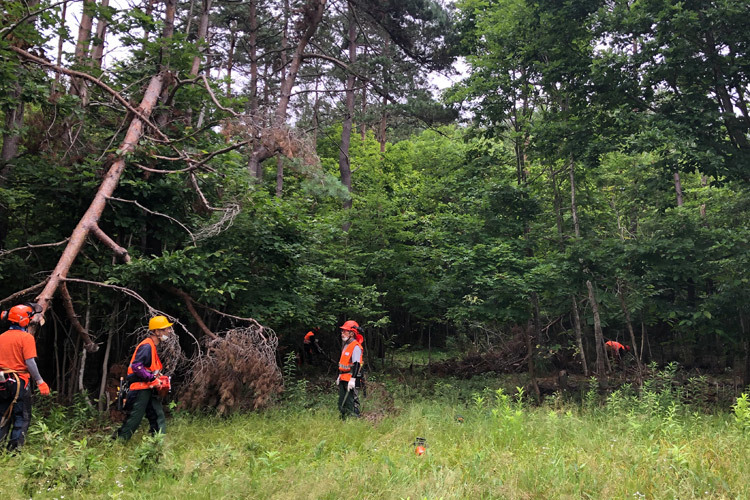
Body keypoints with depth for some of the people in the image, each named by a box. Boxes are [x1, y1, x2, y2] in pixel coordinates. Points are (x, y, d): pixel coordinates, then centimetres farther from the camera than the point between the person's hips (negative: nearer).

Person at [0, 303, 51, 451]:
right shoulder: (26, 337, -11)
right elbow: (30, 362, -17)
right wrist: (40, 382, -16)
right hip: (19, 382, -6)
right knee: (22, 418, 4)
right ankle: (14, 449, -1)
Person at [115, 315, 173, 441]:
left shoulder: (152, 346, 16)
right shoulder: (147, 346, -16)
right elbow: (136, 366, -26)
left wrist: (158, 380, 8)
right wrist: (153, 379, -23)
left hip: (149, 389, 10)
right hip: (141, 389, -10)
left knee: (158, 417, 9)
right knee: (134, 419, -4)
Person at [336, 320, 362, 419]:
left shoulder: (356, 347, -13)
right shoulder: (346, 345, 18)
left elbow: (356, 364, -21)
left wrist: (353, 379, -26)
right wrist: (339, 376, 25)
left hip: (350, 379, -10)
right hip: (343, 378, 10)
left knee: (349, 403, -9)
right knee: (341, 403, 13)